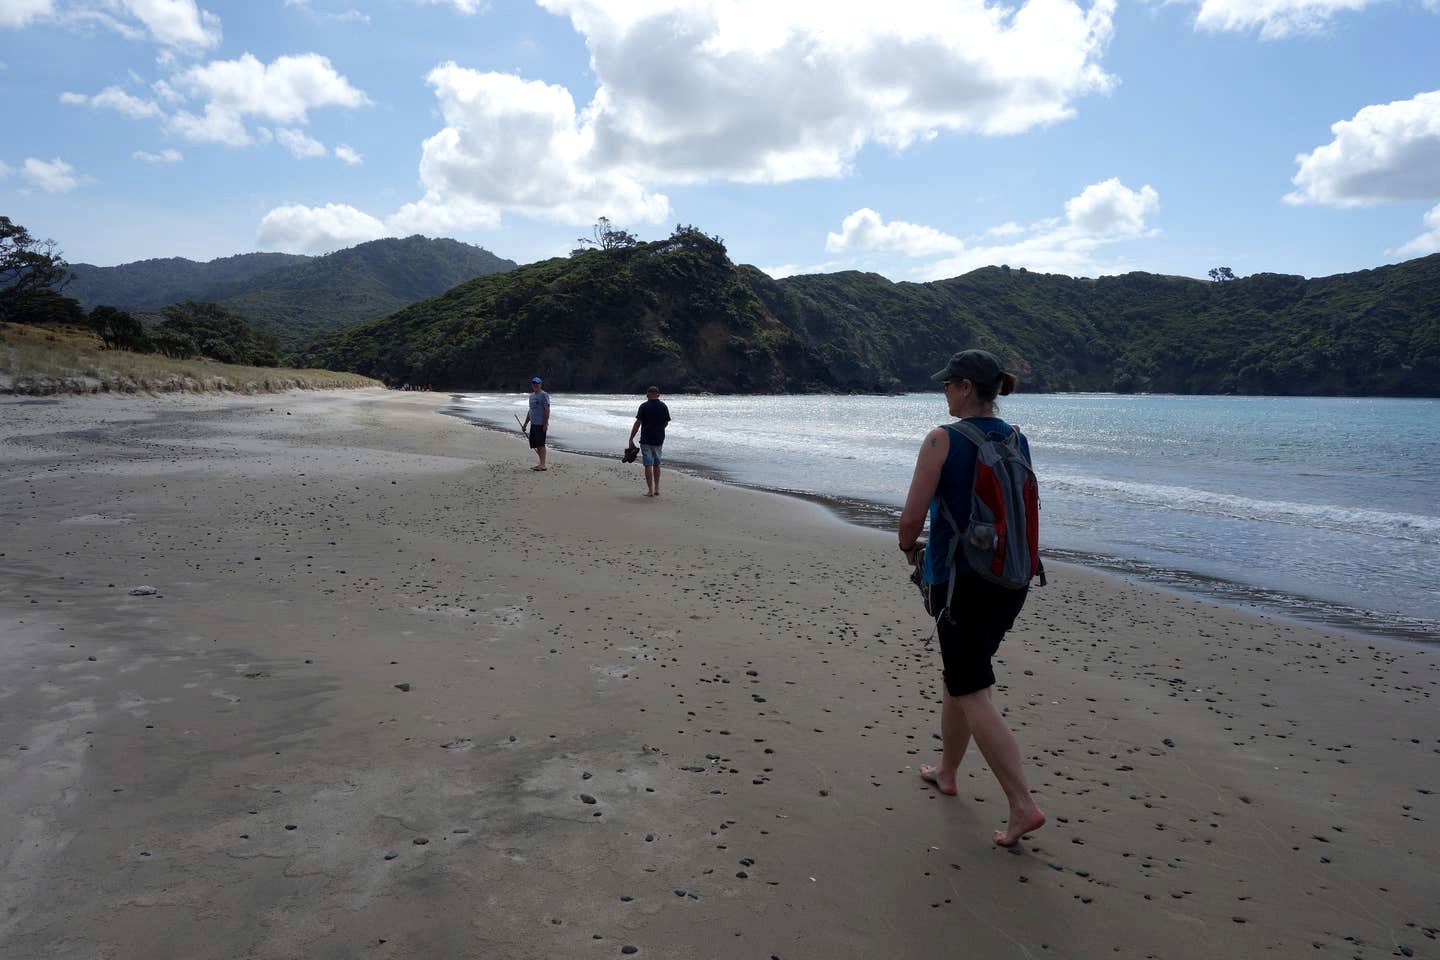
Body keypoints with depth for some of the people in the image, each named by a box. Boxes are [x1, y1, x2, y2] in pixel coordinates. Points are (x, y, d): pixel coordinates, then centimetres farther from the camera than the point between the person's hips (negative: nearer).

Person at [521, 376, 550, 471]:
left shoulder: (544, 395, -6)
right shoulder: (531, 396, 19)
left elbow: (547, 410, -12)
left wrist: (545, 423, -19)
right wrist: (525, 424, 22)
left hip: (541, 424, -8)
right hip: (533, 424, 8)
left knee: (540, 444, -9)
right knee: (535, 445, 9)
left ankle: (543, 465, -8)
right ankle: (541, 463, 16)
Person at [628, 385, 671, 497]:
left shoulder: (644, 406, -10)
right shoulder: (663, 406, 2)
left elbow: (638, 423, -14)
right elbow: (666, 423, 10)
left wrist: (631, 438, -8)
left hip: (646, 440, -4)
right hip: (659, 439, 4)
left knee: (648, 465, 0)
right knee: (657, 464, 17)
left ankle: (650, 490, -2)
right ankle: (657, 489, 20)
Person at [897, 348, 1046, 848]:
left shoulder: (942, 440, -15)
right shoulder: (1017, 441, 6)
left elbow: (912, 515, -16)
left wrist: (908, 546, 6)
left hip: (960, 578, -7)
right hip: (1010, 576, 7)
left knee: (973, 693, -1)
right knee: (960, 672, 22)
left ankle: (1023, 805, -4)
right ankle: (946, 771, 37)